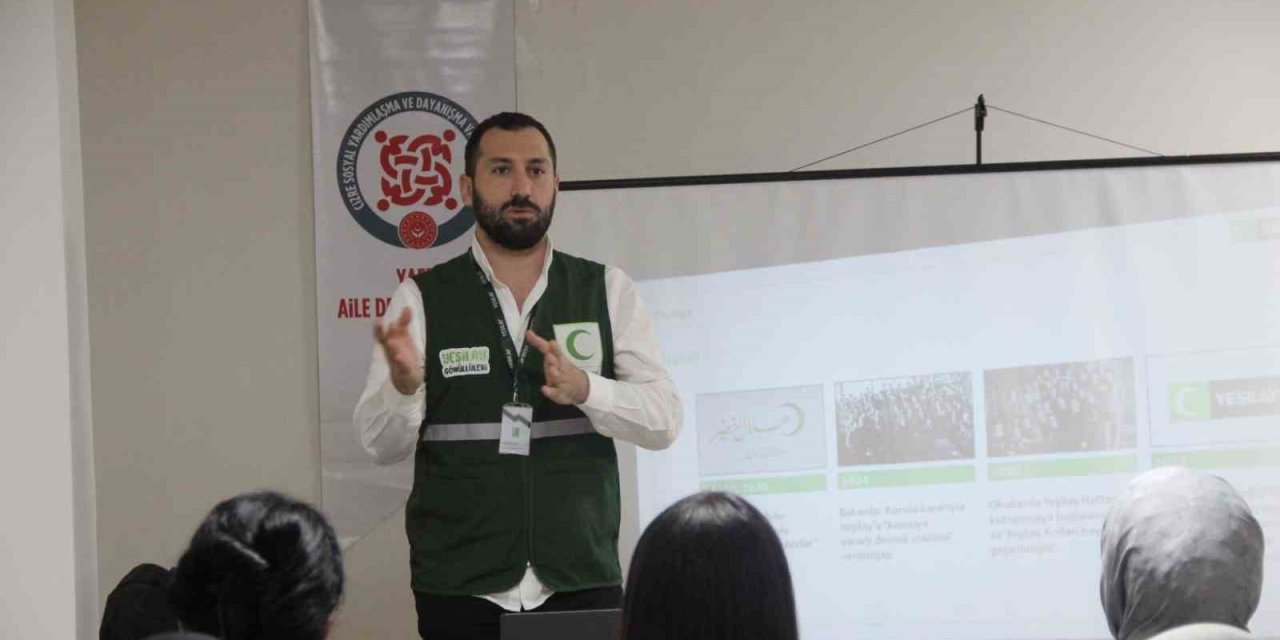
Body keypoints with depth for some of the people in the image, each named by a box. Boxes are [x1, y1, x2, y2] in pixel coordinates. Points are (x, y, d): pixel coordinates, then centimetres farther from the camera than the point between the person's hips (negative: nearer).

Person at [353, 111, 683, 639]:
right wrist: (402, 383, -24)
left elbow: (664, 420, -1)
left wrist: (584, 388, -19)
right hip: (460, 589, -1)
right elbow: (381, 443, -3)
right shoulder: (421, 300, 3)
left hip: (583, 582, 1)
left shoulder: (608, 291, 7)